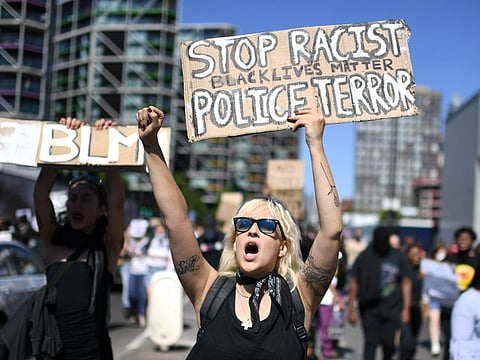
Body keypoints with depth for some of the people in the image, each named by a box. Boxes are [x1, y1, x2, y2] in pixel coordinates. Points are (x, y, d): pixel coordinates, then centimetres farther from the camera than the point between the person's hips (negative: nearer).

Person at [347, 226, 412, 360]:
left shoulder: (399, 257, 4)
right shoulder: (364, 257, 0)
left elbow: (406, 283, 8)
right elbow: (354, 283, 4)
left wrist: (406, 309, 4)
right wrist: (351, 309, 2)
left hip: (392, 309, 1)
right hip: (369, 308, -1)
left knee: (389, 343, 1)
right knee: (370, 343, -4)